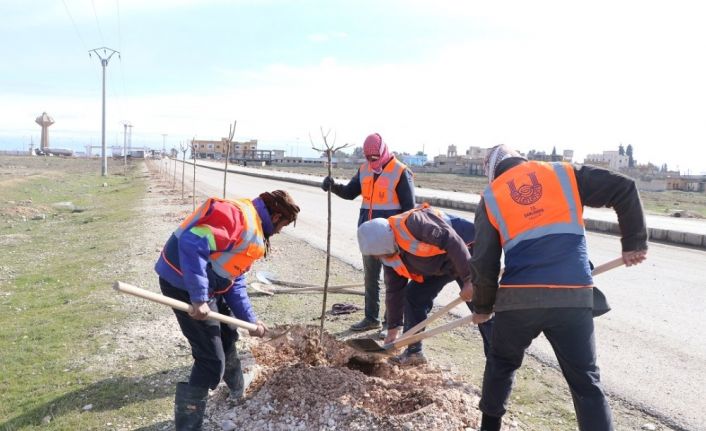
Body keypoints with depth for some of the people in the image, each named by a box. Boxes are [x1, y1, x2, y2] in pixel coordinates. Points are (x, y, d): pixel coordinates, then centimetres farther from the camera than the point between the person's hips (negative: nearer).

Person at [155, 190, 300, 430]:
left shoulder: (254, 230, 14)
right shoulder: (240, 215, -19)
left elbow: (234, 281, 17)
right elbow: (193, 243, -31)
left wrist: (250, 320, 12)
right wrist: (199, 297, -32)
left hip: (207, 285, 11)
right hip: (184, 283, -11)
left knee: (227, 337, 28)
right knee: (212, 361, -7)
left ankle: (239, 396, 53)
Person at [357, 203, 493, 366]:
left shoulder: (411, 222, -32)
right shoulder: (390, 255, -3)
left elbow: (450, 241, -34)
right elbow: (394, 290, 6)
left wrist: (469, 278, -35)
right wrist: (393, 328, 10)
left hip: (465, 254, -8)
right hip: (439, 266, 8)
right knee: (414, 295, 1)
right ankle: (413, 352, 14)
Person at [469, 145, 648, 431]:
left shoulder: (491, 197, 10)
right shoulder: (565, 174, 12)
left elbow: (484, 262, 5)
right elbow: (624, 189, 6)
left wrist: (483, 306, 19)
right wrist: (634, 243, 15)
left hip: (518, 299, 0)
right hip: (573, 297, 0)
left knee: (501, 364, 25)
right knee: (586, 382, 11)